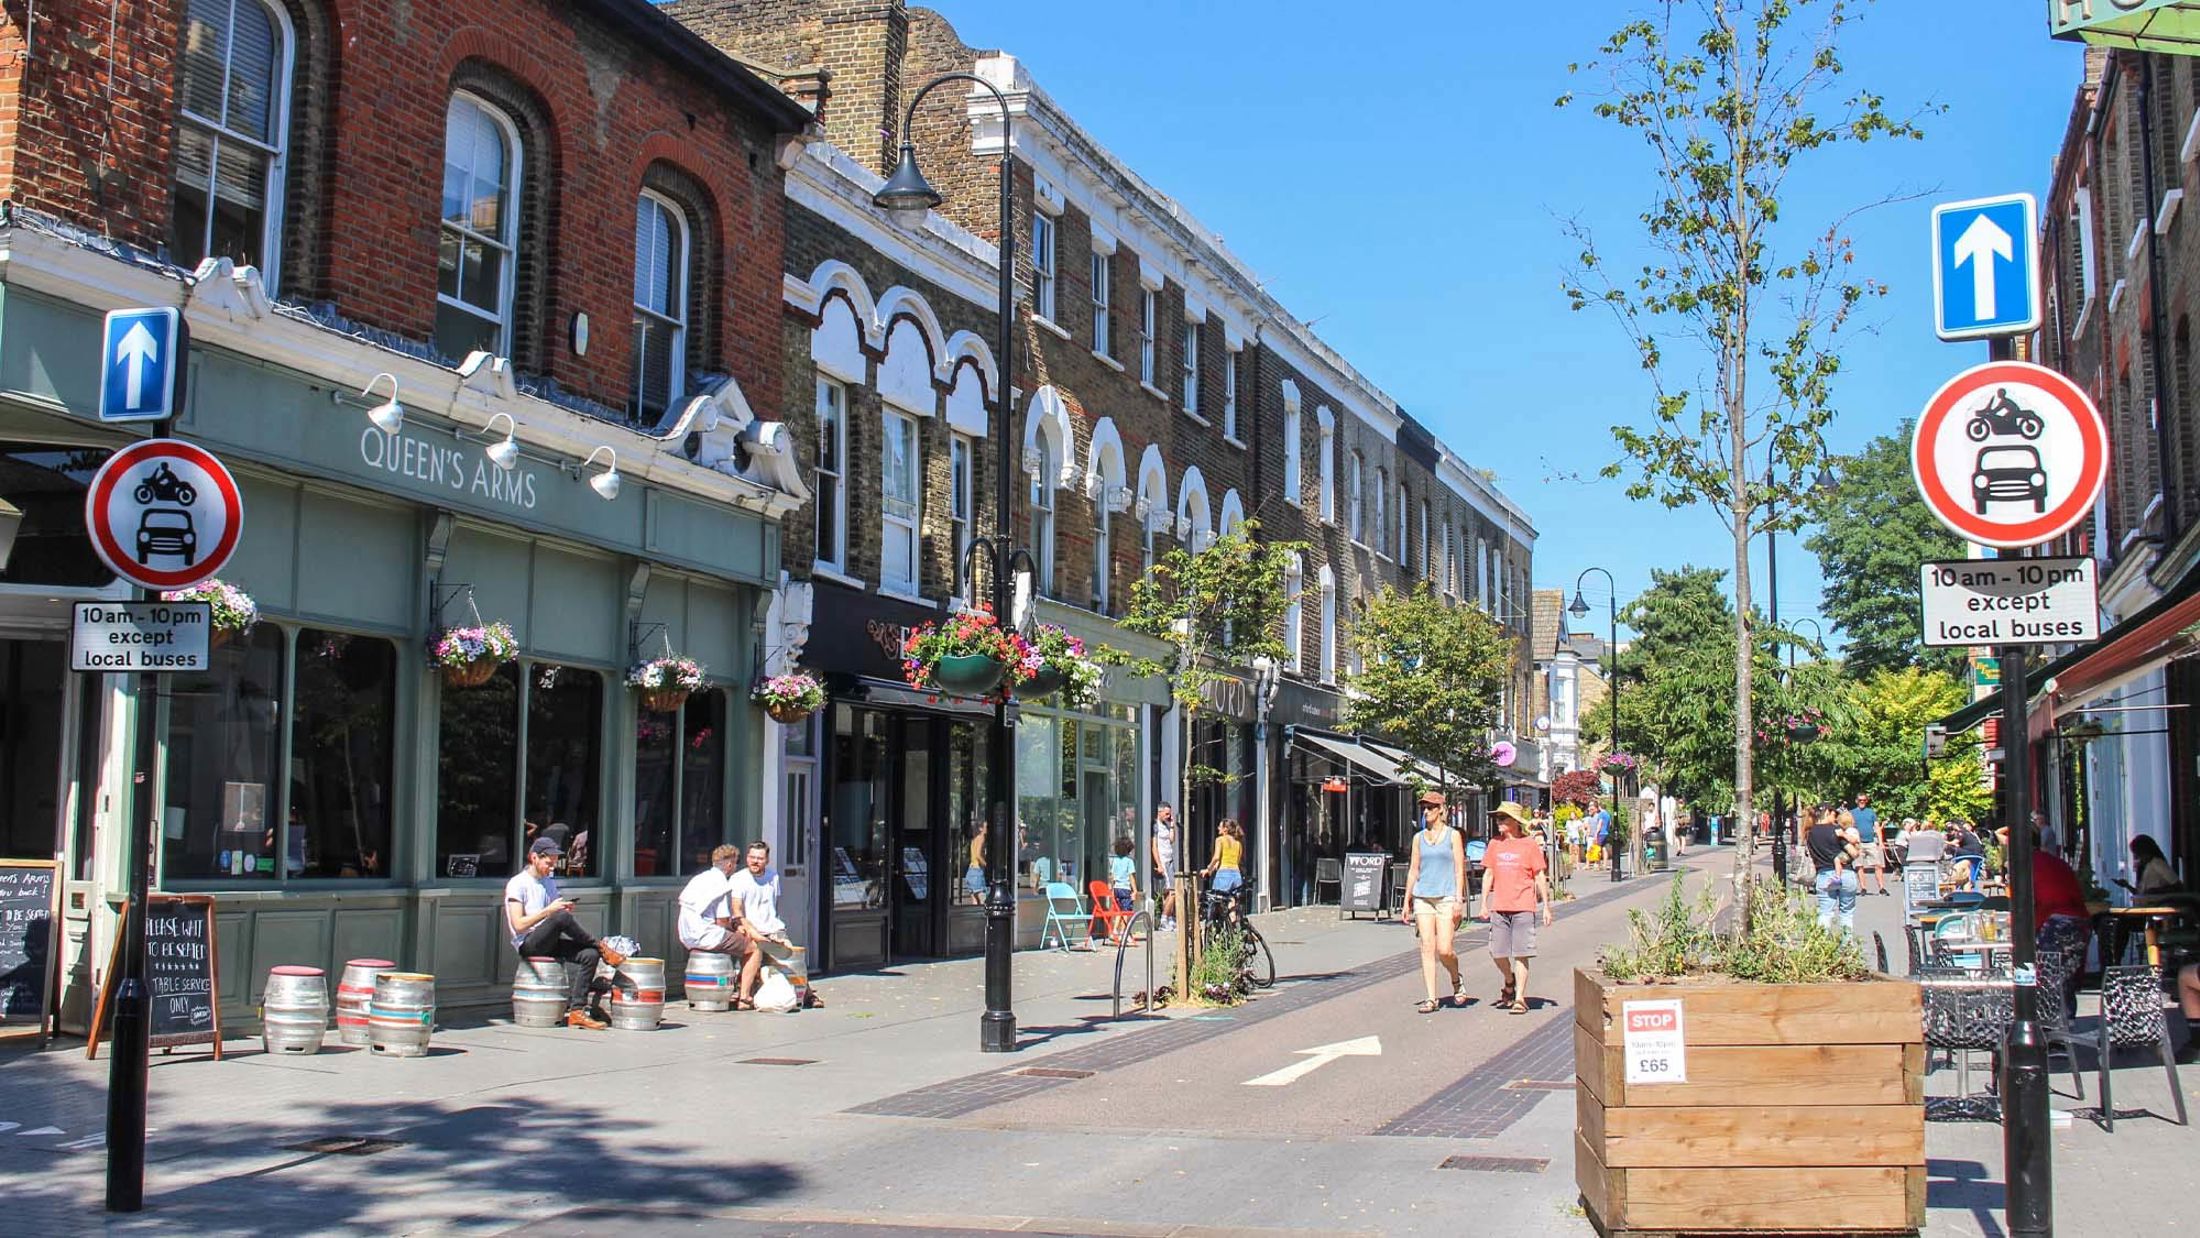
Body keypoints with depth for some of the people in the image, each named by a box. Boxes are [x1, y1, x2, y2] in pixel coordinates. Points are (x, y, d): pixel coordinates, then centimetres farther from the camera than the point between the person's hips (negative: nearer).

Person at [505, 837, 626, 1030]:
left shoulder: (550, 883, 19)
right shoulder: (517, 884, -5)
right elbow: (519, 925, -14)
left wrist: (563, 908, -1)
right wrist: (549, 910, -19)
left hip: (550, 942, 7)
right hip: (528, 944, -7)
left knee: (589, 954, -20)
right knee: (562, 917, -33)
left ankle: (576, 1011, -24)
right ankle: (602, 948, -14)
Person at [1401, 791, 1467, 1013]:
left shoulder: (1452, 835, 2)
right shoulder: (1418, 837, 11)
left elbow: (1459, 869, -1)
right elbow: (1413, 870, 14)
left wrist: (1459, 900, -9)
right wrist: (1407, 901, 10)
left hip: (1446, 897, -3)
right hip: (1423, 897, 3)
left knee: (1444, 950, -9)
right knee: (1427, 947, -3)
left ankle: (1457, 981, 20)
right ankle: (1431, 998, 0)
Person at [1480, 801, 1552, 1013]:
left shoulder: (1529, 845, 0)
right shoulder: (1495, 844, 10)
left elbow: (1540, 877, 4)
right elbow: (1488, 874, 15)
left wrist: (1546, 907, 2)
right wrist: (1484, 904, 9)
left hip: (1523, 908, -4)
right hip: (1499, 908, 4)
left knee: (1521, 954, -5)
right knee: (1497, 953, 4)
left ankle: (1519, 998, 1)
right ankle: (1510, 982, 32)